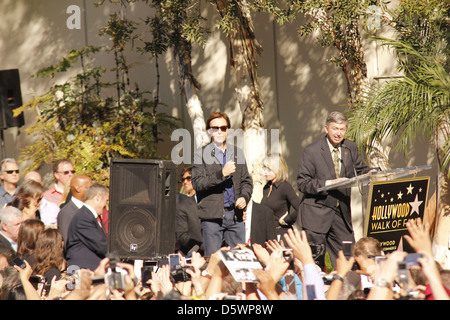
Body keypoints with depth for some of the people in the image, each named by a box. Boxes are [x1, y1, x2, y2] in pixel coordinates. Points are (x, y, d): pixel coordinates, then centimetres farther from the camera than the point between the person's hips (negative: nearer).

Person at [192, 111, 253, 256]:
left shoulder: (238, 153, 15)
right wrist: (222, 174, -19)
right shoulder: (201, 154, 1)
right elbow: (197, 183, -9)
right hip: (212, 216, -4)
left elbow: (246, 181, 19)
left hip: (235, 215, 4)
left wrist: (244, 197, -2)